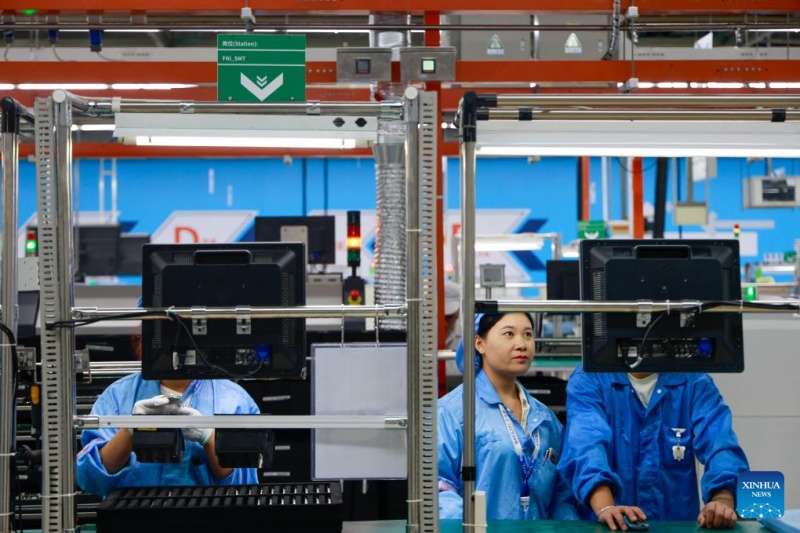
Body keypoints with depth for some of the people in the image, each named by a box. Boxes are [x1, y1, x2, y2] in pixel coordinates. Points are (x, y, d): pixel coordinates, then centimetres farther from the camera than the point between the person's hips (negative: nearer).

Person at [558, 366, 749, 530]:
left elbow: (719, 444, -12)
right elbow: (587, 445, -17)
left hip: (677, 526, 2)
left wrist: (723, 499, -31)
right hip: (608, 528, -2)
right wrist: (605, 508, -34)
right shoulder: (588, 379, -2)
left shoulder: (695, 382, 3)